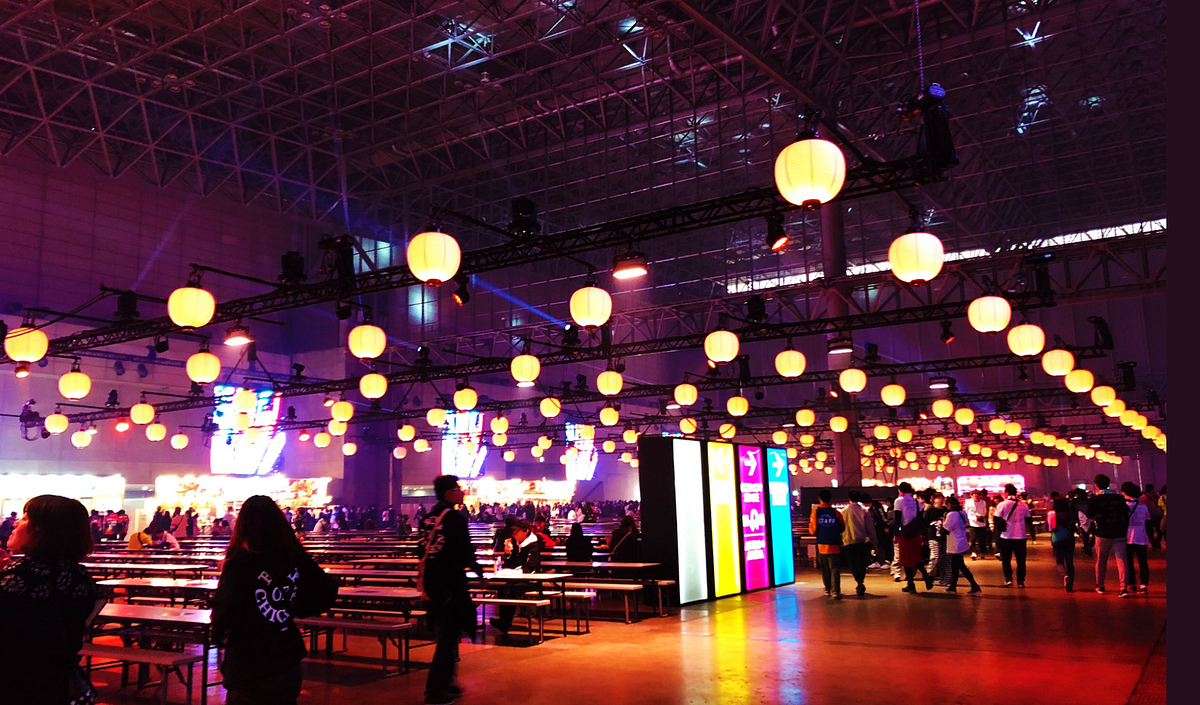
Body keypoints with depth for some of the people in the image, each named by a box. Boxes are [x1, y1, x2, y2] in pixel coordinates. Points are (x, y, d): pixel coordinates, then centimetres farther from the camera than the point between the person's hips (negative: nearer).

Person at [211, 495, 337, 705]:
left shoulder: (239, 563, -16)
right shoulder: (296, 558, -4)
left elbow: (225, 608, -22)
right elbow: (326, 593, -2)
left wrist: (219, 634, -2)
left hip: (248, 663, -4)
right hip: (287, 658, 4)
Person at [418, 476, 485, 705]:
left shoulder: (429, 518, 10)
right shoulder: (454, 518, -15)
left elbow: (423, 549, 15)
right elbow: (465, 551, -16)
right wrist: (477, 569, 2)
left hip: (430, 582, 9)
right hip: (450, 583, -9)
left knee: (446, 632, 20)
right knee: (450, 634, -1)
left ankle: (446, 683, 30)